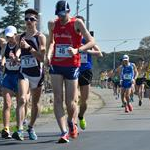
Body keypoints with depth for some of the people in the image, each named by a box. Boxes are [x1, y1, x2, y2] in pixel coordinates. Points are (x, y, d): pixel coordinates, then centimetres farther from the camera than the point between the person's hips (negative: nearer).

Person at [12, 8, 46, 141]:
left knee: (35, 103, 12)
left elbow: (42, 58, -16)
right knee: (22, 99, -20)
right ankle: (19, 130, -28)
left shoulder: (40, 37, -7)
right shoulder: (20, 37, 7)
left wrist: (29, 47, -25)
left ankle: (31, 128, 31)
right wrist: (16, 55, 1)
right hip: (24, 72, 1)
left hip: (37, 73, -1)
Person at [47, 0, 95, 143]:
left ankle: (72, 122, 34)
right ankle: (64, 132, -9)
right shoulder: (53, 24, 7)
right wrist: (49, 54, 4)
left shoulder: (77, 23, -6)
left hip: (72, 66, -3)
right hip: (56, 66, 3)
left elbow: (91, 41, -12)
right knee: (58, 99, -8)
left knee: (70, 102, 1)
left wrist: (77, 50, -28)